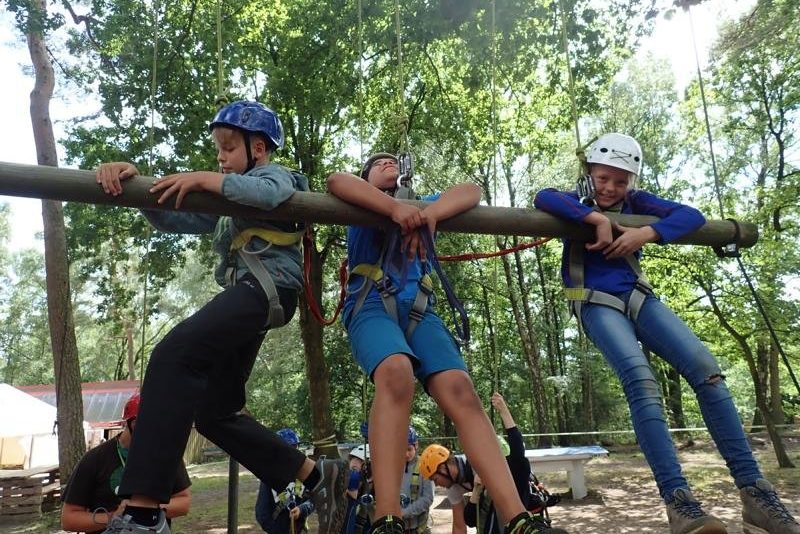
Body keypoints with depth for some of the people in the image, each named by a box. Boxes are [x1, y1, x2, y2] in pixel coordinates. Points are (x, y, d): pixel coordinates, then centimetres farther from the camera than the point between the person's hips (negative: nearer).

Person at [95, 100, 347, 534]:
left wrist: (203, 179, -21)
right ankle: (318, 475, 14)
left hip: (267, 285, -10)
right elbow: (172, 219, 19)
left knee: (173, 356, -27)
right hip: (246, 296, 10)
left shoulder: (275, 174, 14)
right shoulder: (227, 203, 35)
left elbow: (269, 194, -14)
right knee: (215, 413, 8)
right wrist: (133, 180, 1)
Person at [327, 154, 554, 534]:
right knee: (396, 373, -35)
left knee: (460, 390, -20)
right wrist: (395, 208, -14)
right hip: (371, 304, -3)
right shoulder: (362, 203, 22)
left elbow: (471, 191, 12)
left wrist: (430, 214, -8)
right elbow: (336, 181, -3)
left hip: (417, 309, 3)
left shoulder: (421, 204, 30)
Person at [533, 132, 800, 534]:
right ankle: (679, 502, -33)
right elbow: (543, 199, -19)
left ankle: (754, 491, -12)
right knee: (641, 382, -29)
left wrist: (645, 234, -14)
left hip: (637, 297, 5)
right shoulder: (577, 202, 6)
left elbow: (692, 216, 2)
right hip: (597, 303, -4)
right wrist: (598, 218, -23)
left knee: (706, 369, -16)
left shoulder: (635, 202, 15)